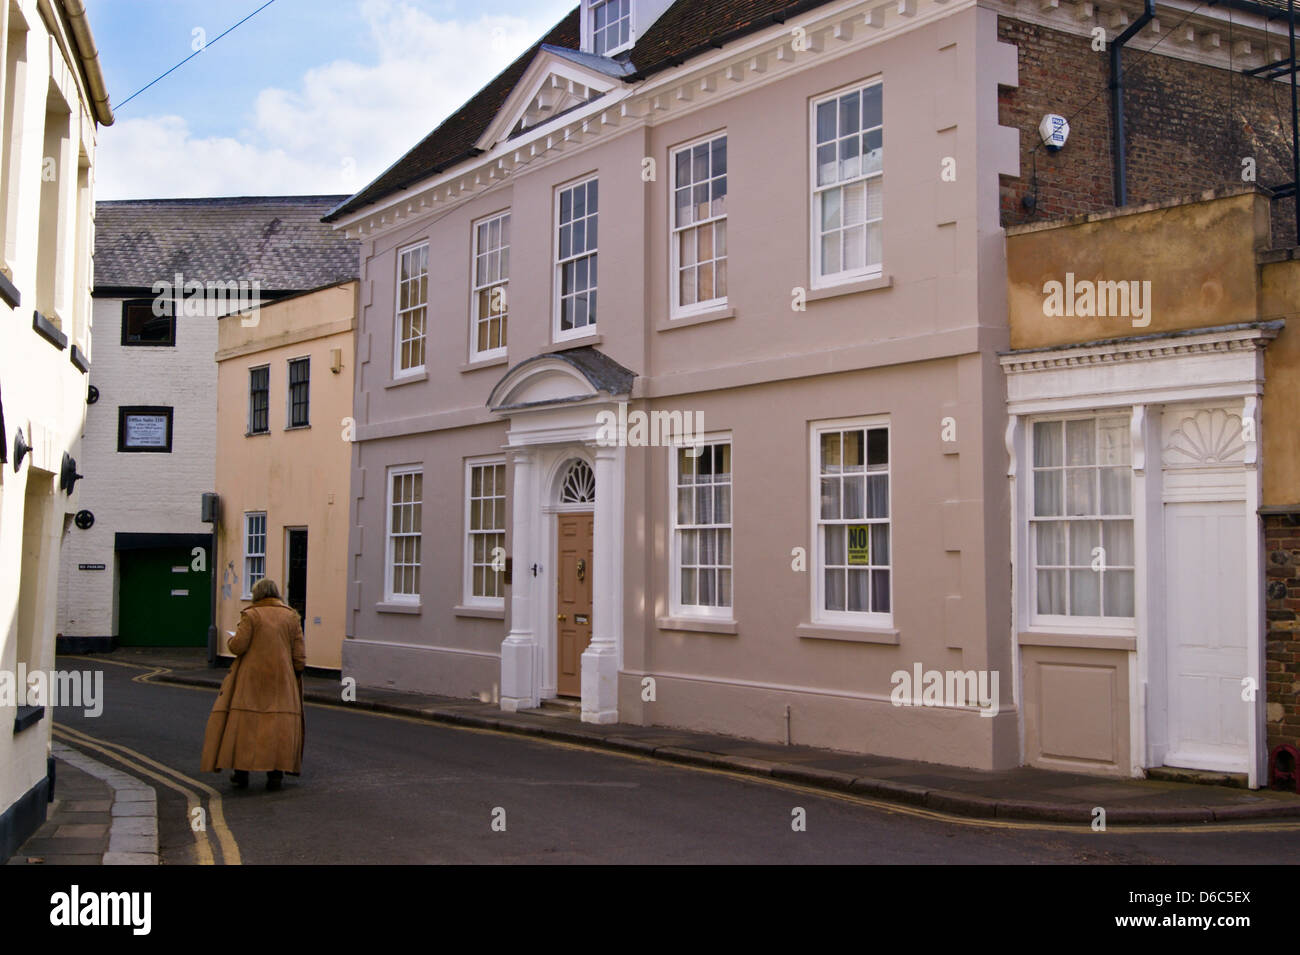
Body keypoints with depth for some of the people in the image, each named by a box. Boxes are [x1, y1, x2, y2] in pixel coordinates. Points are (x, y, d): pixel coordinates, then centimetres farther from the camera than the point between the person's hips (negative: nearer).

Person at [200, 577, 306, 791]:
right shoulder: (291, 617, 5)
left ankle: (241, 772, 6)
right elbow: (299, 655, 2)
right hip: (281, 680, 2)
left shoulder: (251, 615, -3)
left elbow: (238, 646, -10)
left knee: (243, 722, 5)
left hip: (252, 678, -2)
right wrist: (296, 674, 15)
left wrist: (232, 640, 11)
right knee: (278, 723, 4)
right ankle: (275, 771, -2)